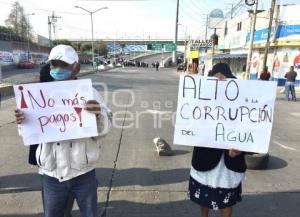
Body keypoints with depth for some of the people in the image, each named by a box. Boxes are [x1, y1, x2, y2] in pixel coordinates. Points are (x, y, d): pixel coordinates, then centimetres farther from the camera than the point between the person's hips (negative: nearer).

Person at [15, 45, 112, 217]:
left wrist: (99, 114, -32)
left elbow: (104, 130, -11)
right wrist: (24, 123, -15)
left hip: (83, 173, -2)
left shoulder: (89, 93, -10)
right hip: (52, 174, 2)